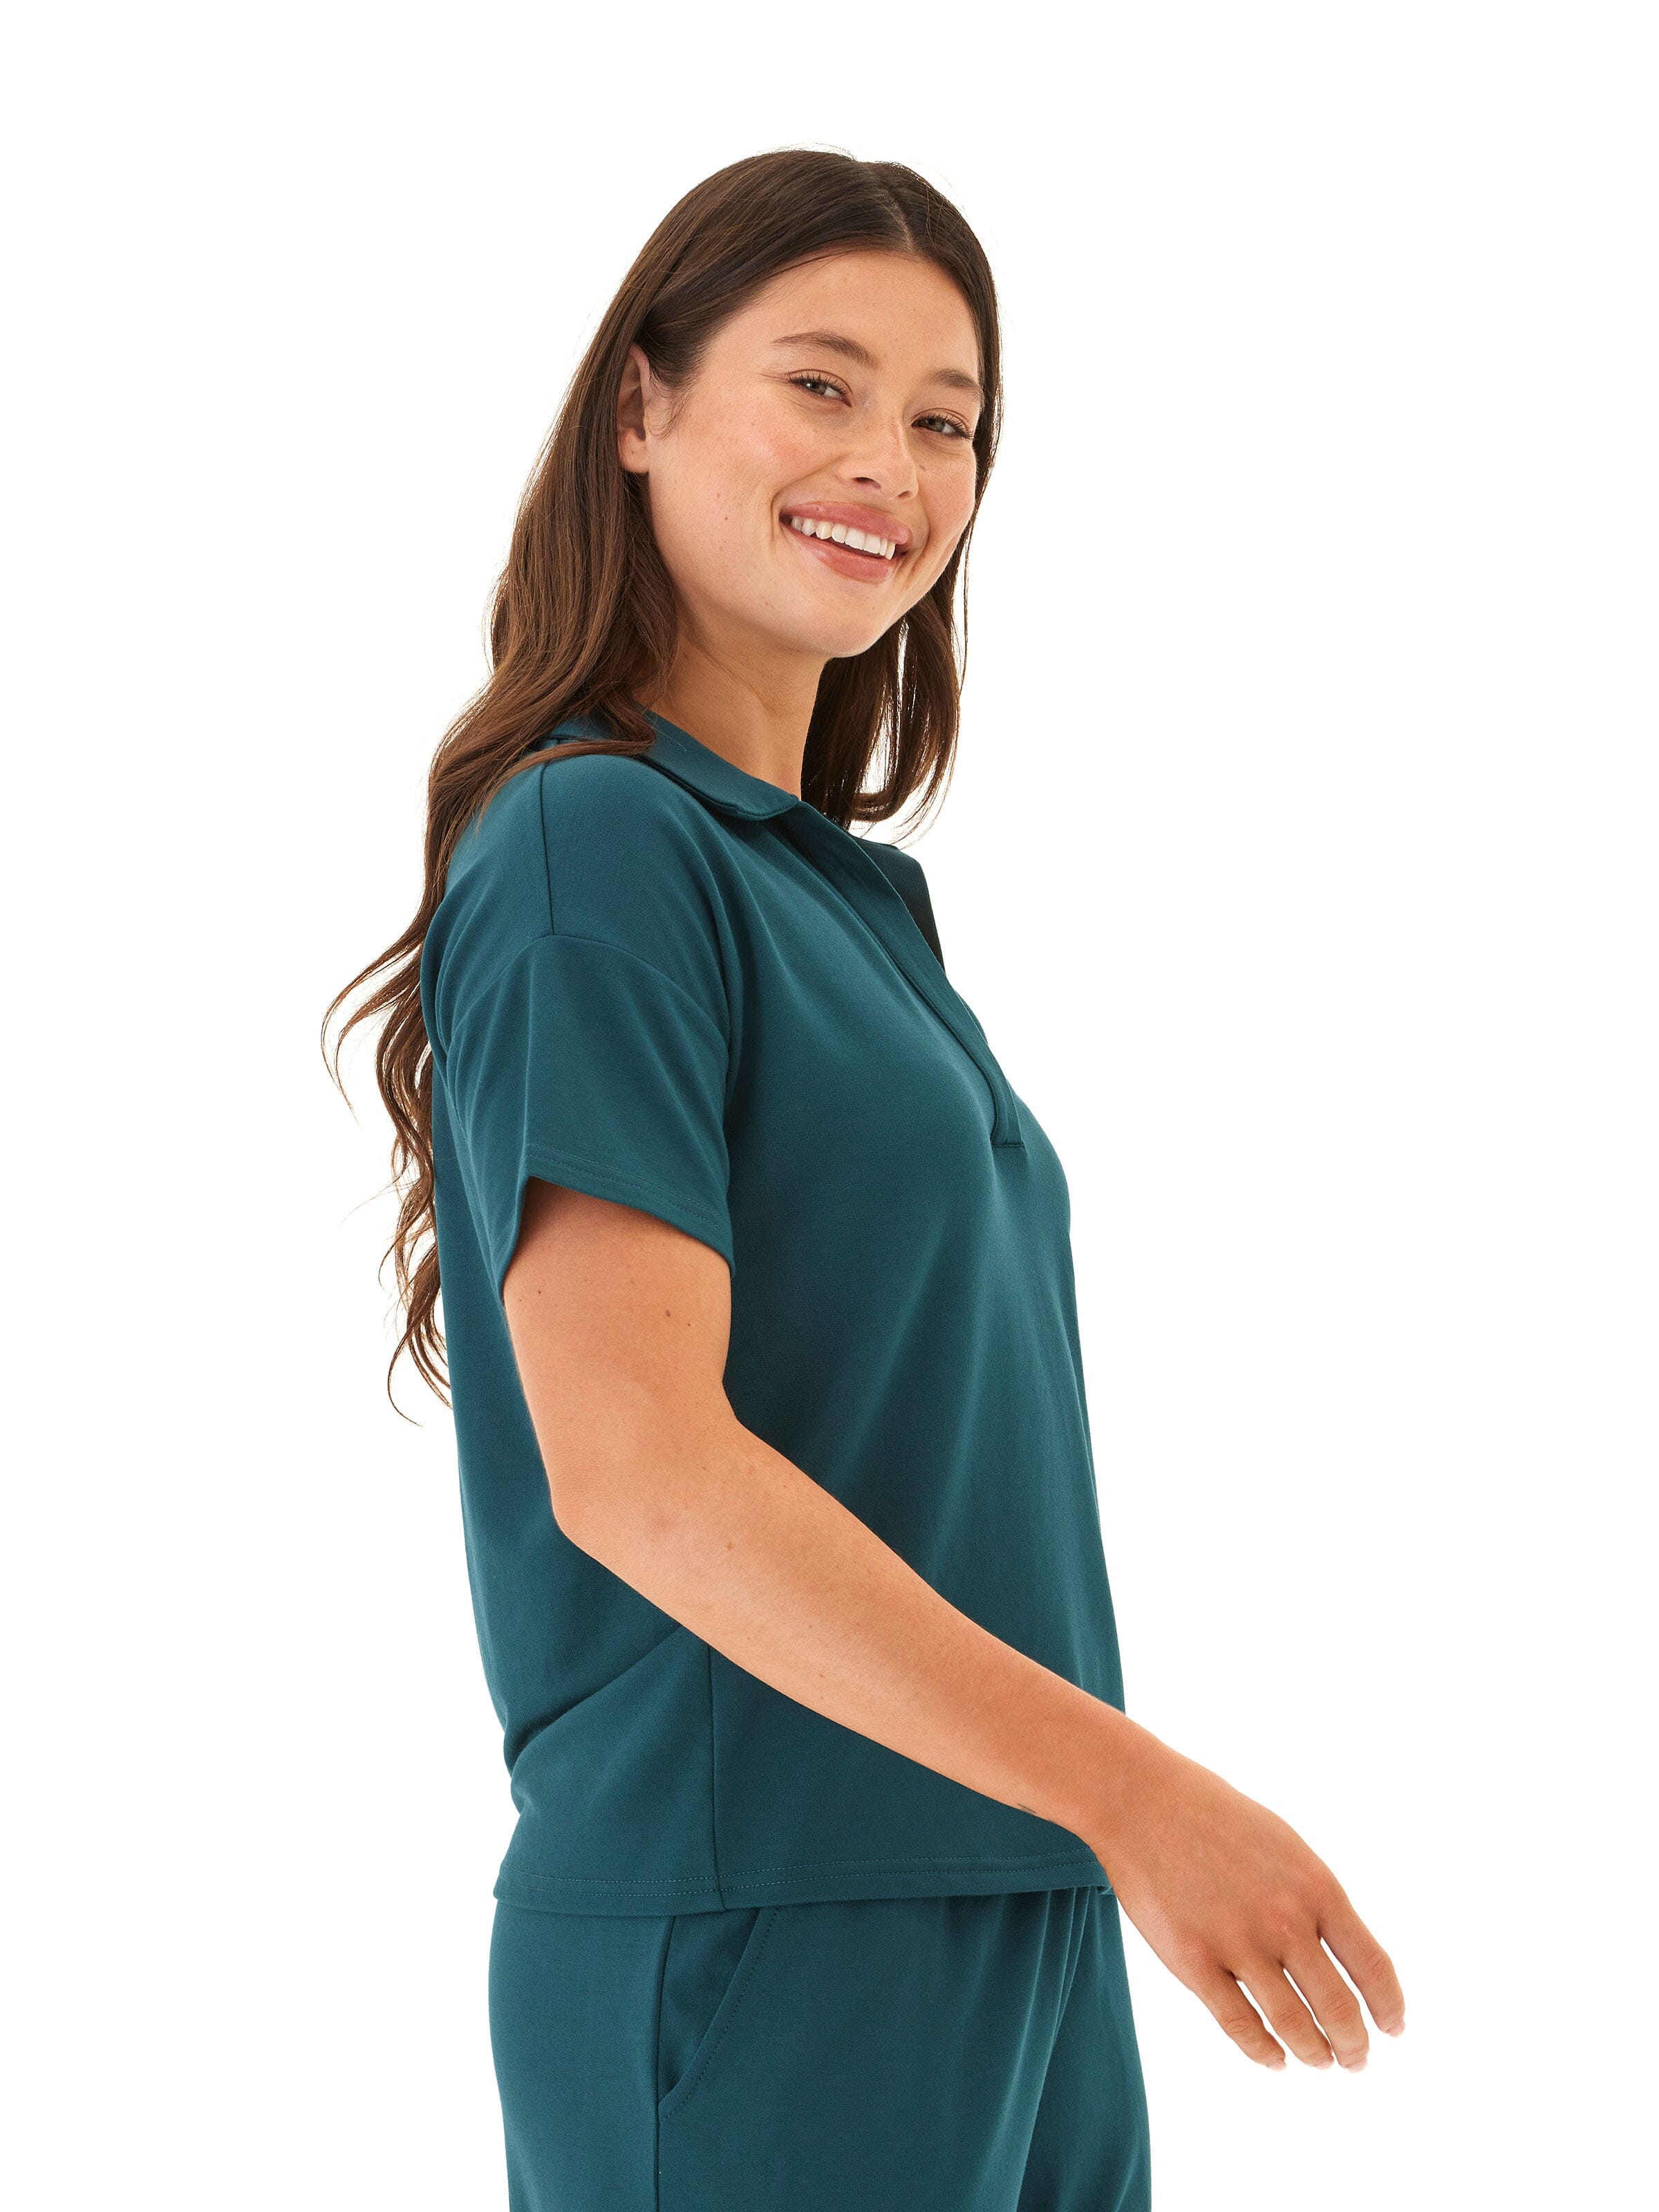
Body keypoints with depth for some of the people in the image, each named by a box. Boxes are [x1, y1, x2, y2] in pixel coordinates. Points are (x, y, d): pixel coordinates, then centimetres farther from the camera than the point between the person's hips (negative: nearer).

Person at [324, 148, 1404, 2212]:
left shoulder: (855, 895, 15)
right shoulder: (596, 846, -12)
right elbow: (634, 1462, -21)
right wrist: (1128, 1788, -23)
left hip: (1011, 1927, 8)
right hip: (753, 1959, -8)